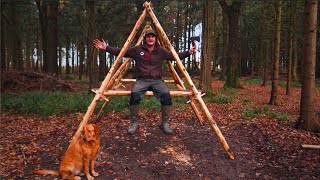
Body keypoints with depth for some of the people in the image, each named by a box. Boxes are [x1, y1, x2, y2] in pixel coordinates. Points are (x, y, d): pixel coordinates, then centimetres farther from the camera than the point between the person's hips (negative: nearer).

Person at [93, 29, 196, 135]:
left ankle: (165, 123, -6)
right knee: (134, 95, -32)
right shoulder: (137, 50, 5)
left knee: (166, 96, -28)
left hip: (157, 80, 1)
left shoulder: (161, 51, 8)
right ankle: (134, 122, -8)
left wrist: (189, 52, 4)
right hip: (142, 80, 0)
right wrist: (106, 48, -1)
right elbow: (120, 52, 8)